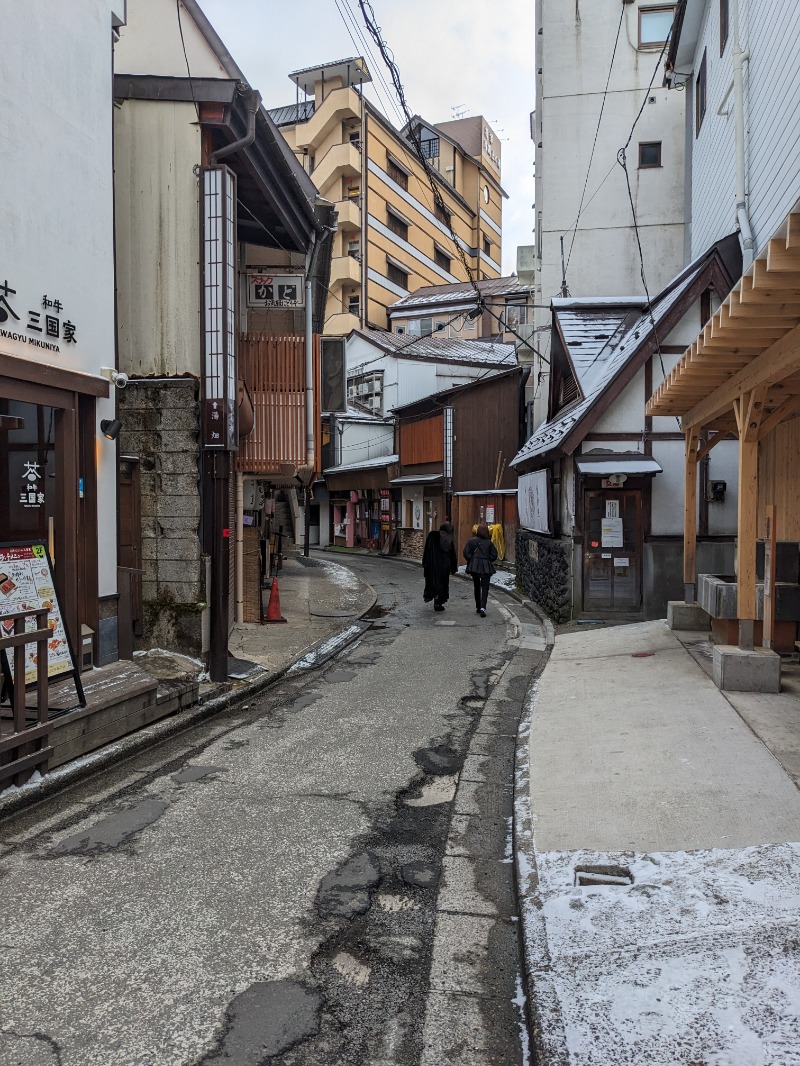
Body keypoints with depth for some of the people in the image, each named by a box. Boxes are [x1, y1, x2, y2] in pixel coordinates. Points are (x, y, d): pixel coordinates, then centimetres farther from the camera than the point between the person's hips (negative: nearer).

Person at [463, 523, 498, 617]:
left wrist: (472, 560, 7)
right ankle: (482, 608, -18)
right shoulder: (489, 542, -3)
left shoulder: (471, 541, -3)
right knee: (485, 588, -1)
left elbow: (466, 553, -7)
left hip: (474, 567, 2)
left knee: (476, 587, 16)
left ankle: (478, 608, 21)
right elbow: (494, 555, -2)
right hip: (486, 568, -2)